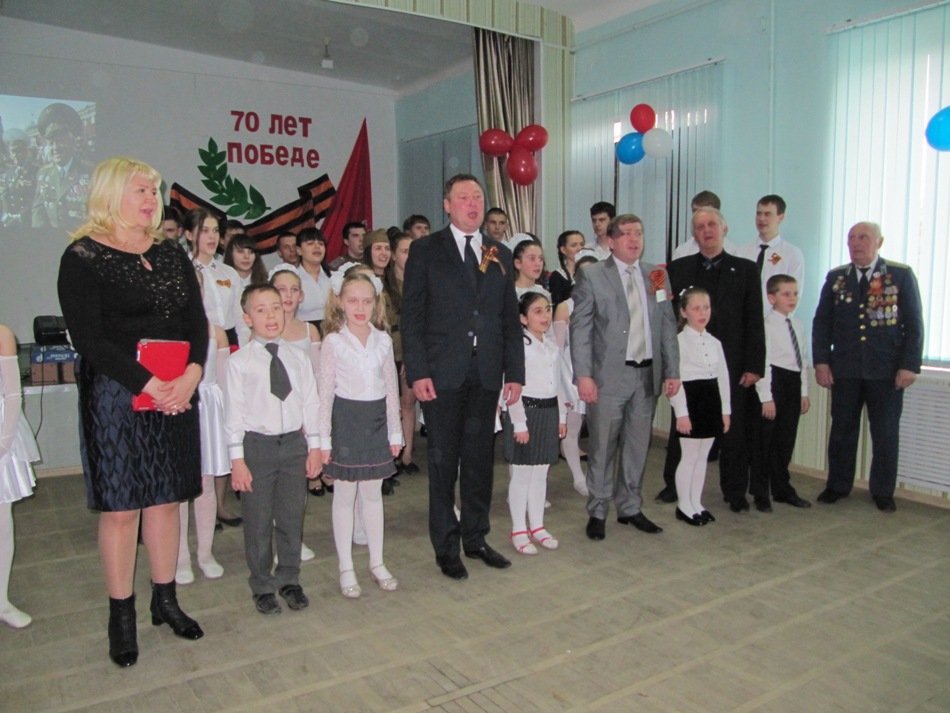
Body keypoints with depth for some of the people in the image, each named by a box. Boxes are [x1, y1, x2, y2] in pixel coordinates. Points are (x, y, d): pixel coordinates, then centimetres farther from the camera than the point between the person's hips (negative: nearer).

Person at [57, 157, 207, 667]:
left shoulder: (171, 254, 12)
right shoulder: (83, 257, -4)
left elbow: (197, 321, 7)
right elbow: (88, 338, -12)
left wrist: (192, 373, -11)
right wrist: (148, 385, -18)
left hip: (177, 394, 5)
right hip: (115, 396, -5)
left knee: (166, 498, 11)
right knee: (120, 506, 2)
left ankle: (165, 600, 25)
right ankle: (121, 614, 17)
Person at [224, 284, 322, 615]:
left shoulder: (298, 357, 4)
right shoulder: (238, 362, -6)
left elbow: (310, 403, 6)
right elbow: (233, 413, -6)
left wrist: (314, 446, 4)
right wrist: (237, 459, -8)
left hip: (294, 442, 3)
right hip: (257, 445, -3)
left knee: (292, 517, 13)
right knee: (258, 520, 8)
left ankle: (289, 580, 32)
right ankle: (262, 586, 27)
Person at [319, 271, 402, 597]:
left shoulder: (383, 340, 3)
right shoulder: (333, 341, -6)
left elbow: (391, 388, 7)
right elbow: (325, 391, -6)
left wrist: (395, 432, 7)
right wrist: (323, 438, -8)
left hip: (376, 420, 3)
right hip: (346, 420, -3)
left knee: (373, 494, 13)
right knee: (344, 496, 7)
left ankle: (377, 562, 25)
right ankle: (346, 568, 18)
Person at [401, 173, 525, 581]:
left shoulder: (500, 255, 12)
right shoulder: (426, 251, 1)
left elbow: (511, 319, 11)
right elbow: (411, 316, -4)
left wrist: (514, 372, 4)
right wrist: (417, 372, -12)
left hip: (486, 375, 4)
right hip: (442, 375, -3)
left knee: (480, 460, 12)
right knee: (443, 463, 5)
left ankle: (475, 538, 27)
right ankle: (446, 547, 19)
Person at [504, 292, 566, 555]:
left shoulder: (553, 348, 12)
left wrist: (561, 417, 15)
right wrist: (519, 423, -17)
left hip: (549, 413, 7)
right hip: (525, 411, -7)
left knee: (540, 474, 13)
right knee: (521, 474, 1)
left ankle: (537, 526, 23)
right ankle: (518, 531, 11)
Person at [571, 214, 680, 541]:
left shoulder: (657, 275, 10)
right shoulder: (591, 276, -3)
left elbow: (668, 326, 11)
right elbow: (580, 328, -7)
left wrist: (672, 371, 6)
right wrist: (583, 375, -14)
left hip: (648, 375, 4)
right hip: (608, 377, -4)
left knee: (637, 447, 13)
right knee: (602, 448, 5)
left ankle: (630, 508, 29)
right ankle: (597, 513, 20)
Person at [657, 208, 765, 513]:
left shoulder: (745, 269, 5)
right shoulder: (678, 268, 7)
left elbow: (755, 321, 1)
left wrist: (754, 365, -5)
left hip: (731, 363, 0)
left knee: (734, 429, 7)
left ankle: (735, 492, 22)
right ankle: (674, 485, 25)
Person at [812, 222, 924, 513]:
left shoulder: (902, 275, 1)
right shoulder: (835, 277, 7)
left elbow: (913, 324, -1)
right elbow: (822, 322, 7)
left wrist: (909, 365, -9)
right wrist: (821, 361, -3)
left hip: (887, 369, -2)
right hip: (845, 369, 2)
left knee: (886, 433, 6)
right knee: (842, 429, 8)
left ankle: (883, 492, 20)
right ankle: (837, 486, 21)